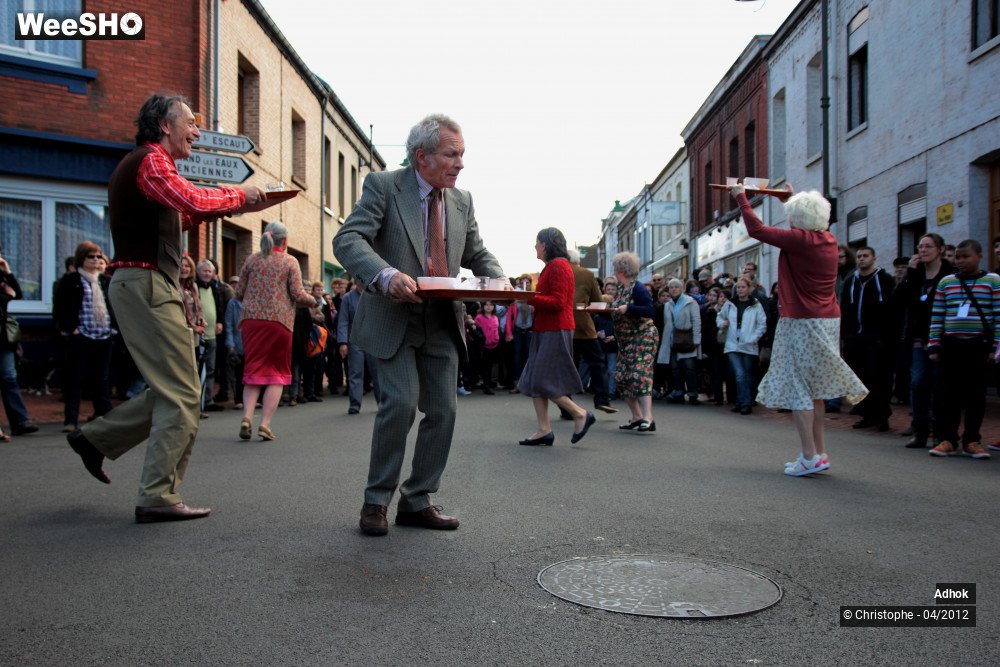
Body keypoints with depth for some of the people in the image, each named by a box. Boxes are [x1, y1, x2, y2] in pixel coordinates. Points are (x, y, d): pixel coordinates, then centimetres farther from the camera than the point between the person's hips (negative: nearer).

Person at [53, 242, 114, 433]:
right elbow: (59, 308, -3)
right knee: (75, 379, -1)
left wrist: (113, 326, 7)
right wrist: (69, 329, -11)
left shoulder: (106, 281, 15)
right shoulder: (70, 280, 1)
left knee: (102, 380, 9)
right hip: (80, 337, -4)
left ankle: (104, 416, 16)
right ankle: (70, 420, 3)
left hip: (104, 337, 4)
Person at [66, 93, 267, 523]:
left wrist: (227, 205, 16)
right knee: (181, 394, -9)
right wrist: (237, 195, -10)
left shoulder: (145, 162, 23)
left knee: (170, 390, 15)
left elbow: (175, 216, 29)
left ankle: (96, 438, 23)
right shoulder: (150, 161, -10)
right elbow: (190, 201, -27)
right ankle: (157, 498, -5)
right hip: (146, 283, -10)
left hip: (143, 286, 10)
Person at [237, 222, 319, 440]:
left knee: (253, 370, 10)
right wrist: (314, 301, 12)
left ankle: (247, 416, -8)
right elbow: (298, 295, -7)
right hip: (279, 322, -3)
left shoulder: (252, 260, 9)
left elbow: (239, 293, 10)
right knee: (277, 373, 6)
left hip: (251, 321, 3)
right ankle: (265, 424, -1)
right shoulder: (290, 261, 0)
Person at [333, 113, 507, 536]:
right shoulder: (384, 186, -6)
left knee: (443, 410, 4)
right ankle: (376, 501, 1)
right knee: (401, 402, -17)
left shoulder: (462, 200, 11)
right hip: (394, 319, -5)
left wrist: (498, 279, -3)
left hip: (442, 323, 6)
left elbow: (477, 254, 20)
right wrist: (386, 274, -36)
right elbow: (347, 240, -17)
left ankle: (417, 502, 18)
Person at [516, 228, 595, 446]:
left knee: (543, 382, -9)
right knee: (533, 380, 6)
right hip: (546, 330, 10)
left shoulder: (558, 266, -11)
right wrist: (529, 300, 11)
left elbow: (558, 302, -19)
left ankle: (581, 415, 2)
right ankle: (544, 430, 7)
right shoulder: (551, 266, 20)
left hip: (555, 332, -10)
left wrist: (529, 298, -21)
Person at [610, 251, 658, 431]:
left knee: (639, 375, -18)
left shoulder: (638, 288, -14)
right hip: (626, 340, 9)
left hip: (642, 337, -9)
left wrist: (627, 308, -27)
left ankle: (648, 418, -19)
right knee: (621, 377, 6)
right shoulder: (621, 288, 11)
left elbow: (649, 310, -22)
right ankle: (636, 417, 13)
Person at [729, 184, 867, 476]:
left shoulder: (799, 240, -16)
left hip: (802, 322, -8)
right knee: (813, 388, 14)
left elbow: (756, 229, -11)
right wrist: (793, 199, 42)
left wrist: (741, 196, 2)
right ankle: (819, 452, 20)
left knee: (797, 387, -4)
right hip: (828, 321, 8)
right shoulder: (829, 240, 7)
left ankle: (811, 456, -7)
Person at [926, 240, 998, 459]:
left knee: (976, 395, 6)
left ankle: (972, 441, 15)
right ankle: (947, 439, 8)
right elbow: (936, 317, 7)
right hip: (951, 346, 2)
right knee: (950, 394, 2)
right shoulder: (946, 282, 8)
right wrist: (934, 346, 3)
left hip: (980, 346, -2)